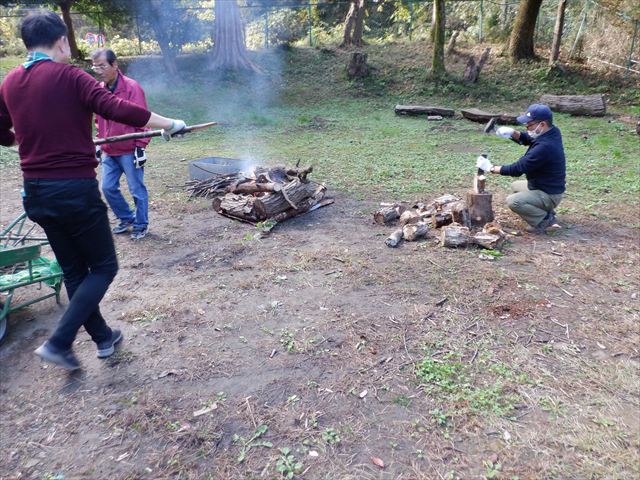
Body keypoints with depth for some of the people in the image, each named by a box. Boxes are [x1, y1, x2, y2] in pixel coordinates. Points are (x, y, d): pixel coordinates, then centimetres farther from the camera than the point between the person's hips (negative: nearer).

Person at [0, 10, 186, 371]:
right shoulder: (69, 77, -9)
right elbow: (118, 110, -21)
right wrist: (169, 124, -11)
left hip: (36, 192, 7)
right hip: (75, 189, -7)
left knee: (74, 271, 17)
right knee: (104, 267, 8)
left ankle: (103, 337, 30)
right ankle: (60, 342, 2)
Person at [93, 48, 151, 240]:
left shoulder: (131, 87, -11)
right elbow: (99, 120, 19)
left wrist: (140, 147, -15)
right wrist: (99, 143, 18)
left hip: (129, 151, -7)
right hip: (109, 152, 7)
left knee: (137, 190, 1)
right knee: (108, 188, 10)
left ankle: (141, 225, 17)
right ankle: (127, 219, 27)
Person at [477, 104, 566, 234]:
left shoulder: (544, 147, -32)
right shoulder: (552, 131, -5)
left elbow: (517, 169, -27)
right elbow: (527, 139, 11)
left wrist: (491, 168, -17)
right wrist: (512, 133, -10)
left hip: (549, 195, -10)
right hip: (545, 186, 10)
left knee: (513, 201, -26)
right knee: (515, 186, 27)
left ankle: (545, 219, -8)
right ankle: (545, 211, 20)